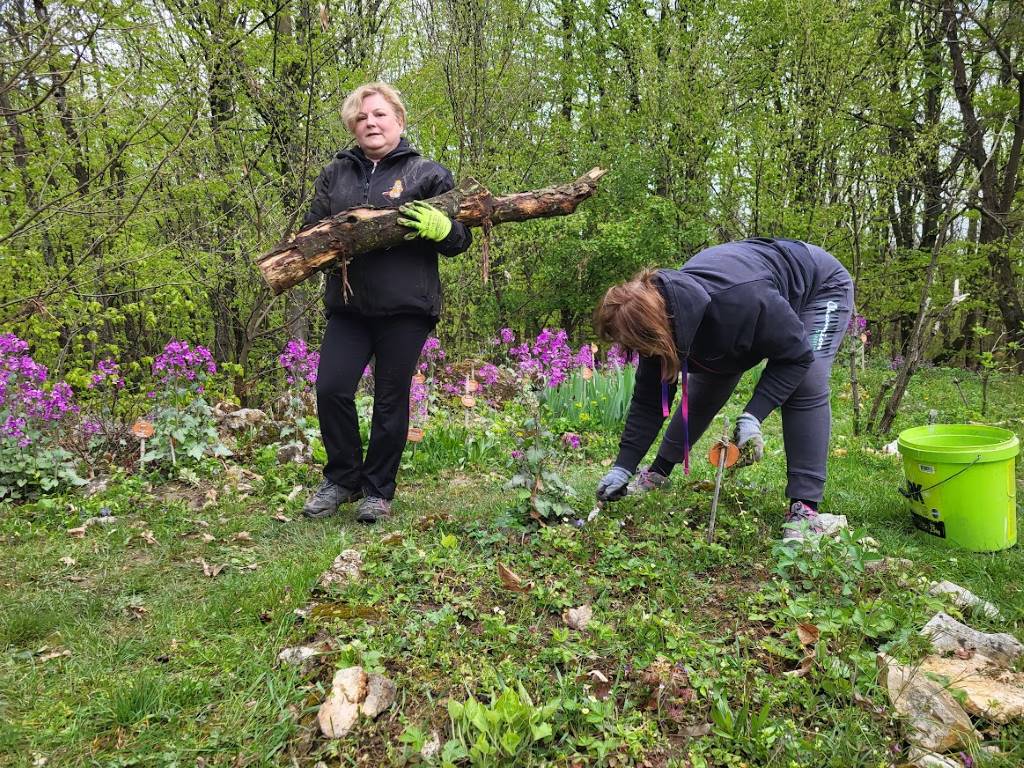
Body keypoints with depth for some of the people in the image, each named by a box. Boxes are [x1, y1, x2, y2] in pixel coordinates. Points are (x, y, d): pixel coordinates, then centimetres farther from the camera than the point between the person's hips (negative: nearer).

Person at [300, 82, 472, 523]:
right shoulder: (336, 174, 15)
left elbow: (460, 240, 3)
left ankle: (378, 491, 22)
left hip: (405, 308, -3)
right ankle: (342, 479, 18)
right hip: (348, 305, 3)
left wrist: (437, 227, -20)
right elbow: (312, 227, 19)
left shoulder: (427, 173, 4)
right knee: (331, 389, -6)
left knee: (391, 400, 4)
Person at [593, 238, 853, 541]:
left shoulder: (740, 300, -46)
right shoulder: (658, 310, -24)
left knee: (806, 385, -26)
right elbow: (648, 399, -16)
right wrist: (622, 467, -18)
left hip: (821, 288, -6)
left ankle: (805, 506, -22)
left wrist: (752, 416, -39)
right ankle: (659, 471, 19)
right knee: (705, 385, 4)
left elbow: (797, 355, -32)